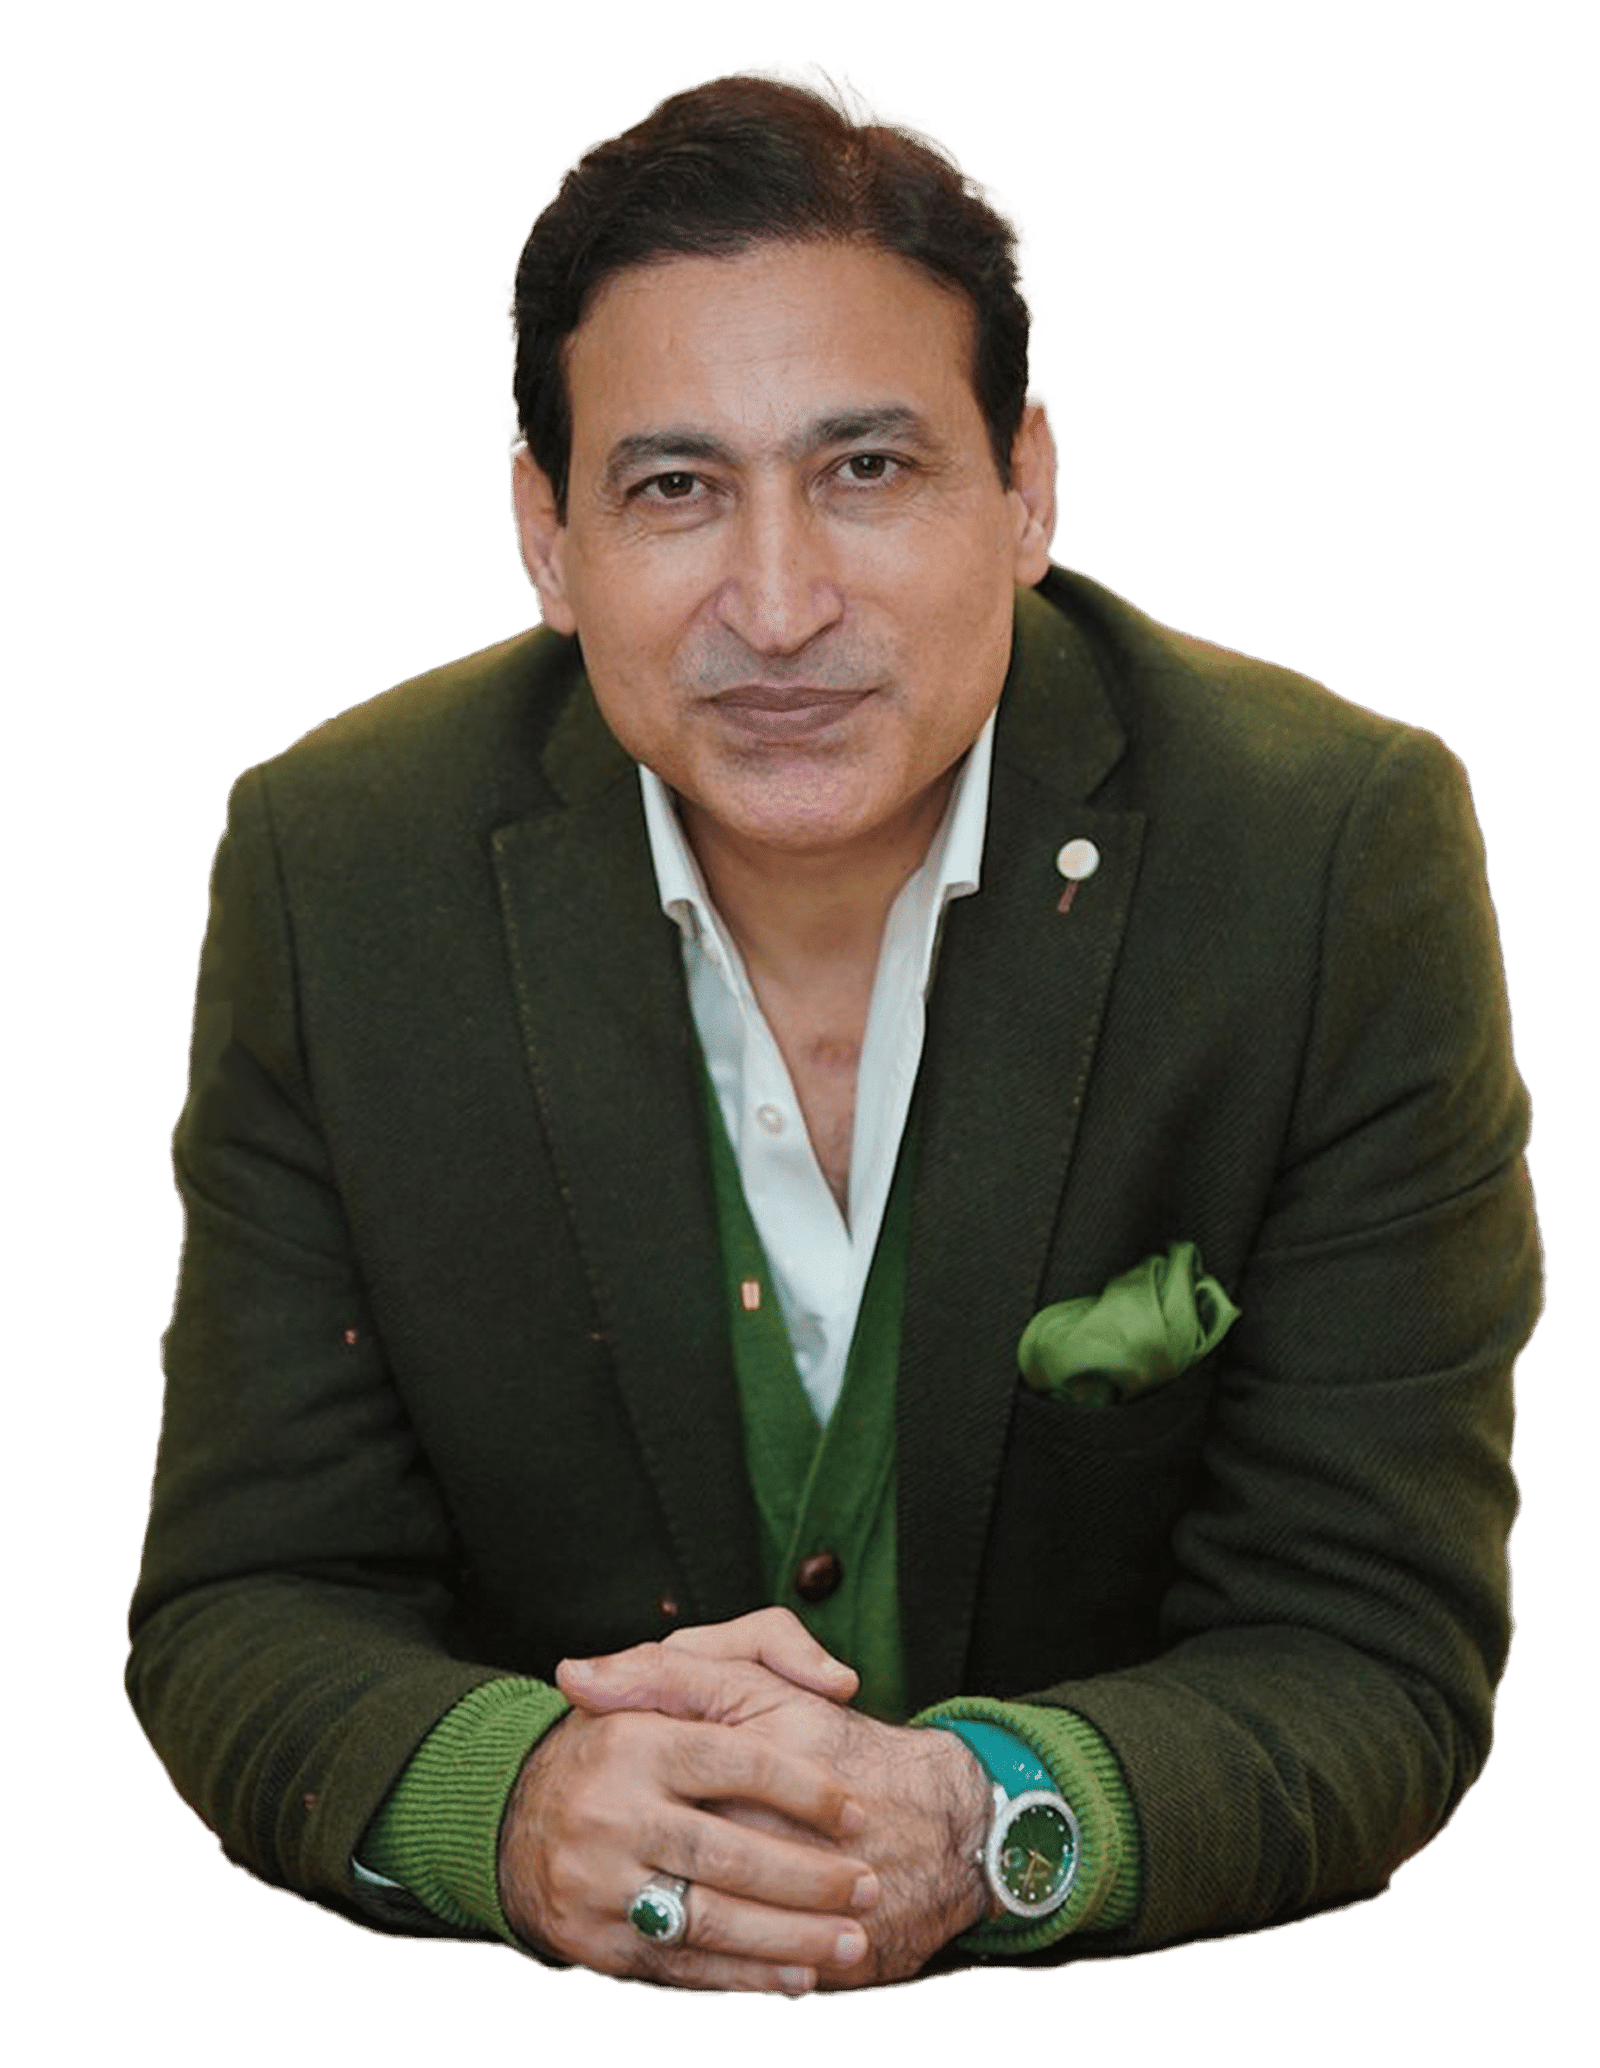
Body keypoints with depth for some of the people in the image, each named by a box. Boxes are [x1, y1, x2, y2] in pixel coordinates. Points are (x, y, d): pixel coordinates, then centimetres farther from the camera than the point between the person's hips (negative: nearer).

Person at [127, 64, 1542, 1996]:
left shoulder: (1347, 859, -10)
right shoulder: (332, 875, -5)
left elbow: (1382, 1651, -9)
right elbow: (245, 1609, -3)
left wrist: (982, 1825, -28)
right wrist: (509, 1800, -25)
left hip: (1168, 2016, -1)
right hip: (525, 2035, 1)